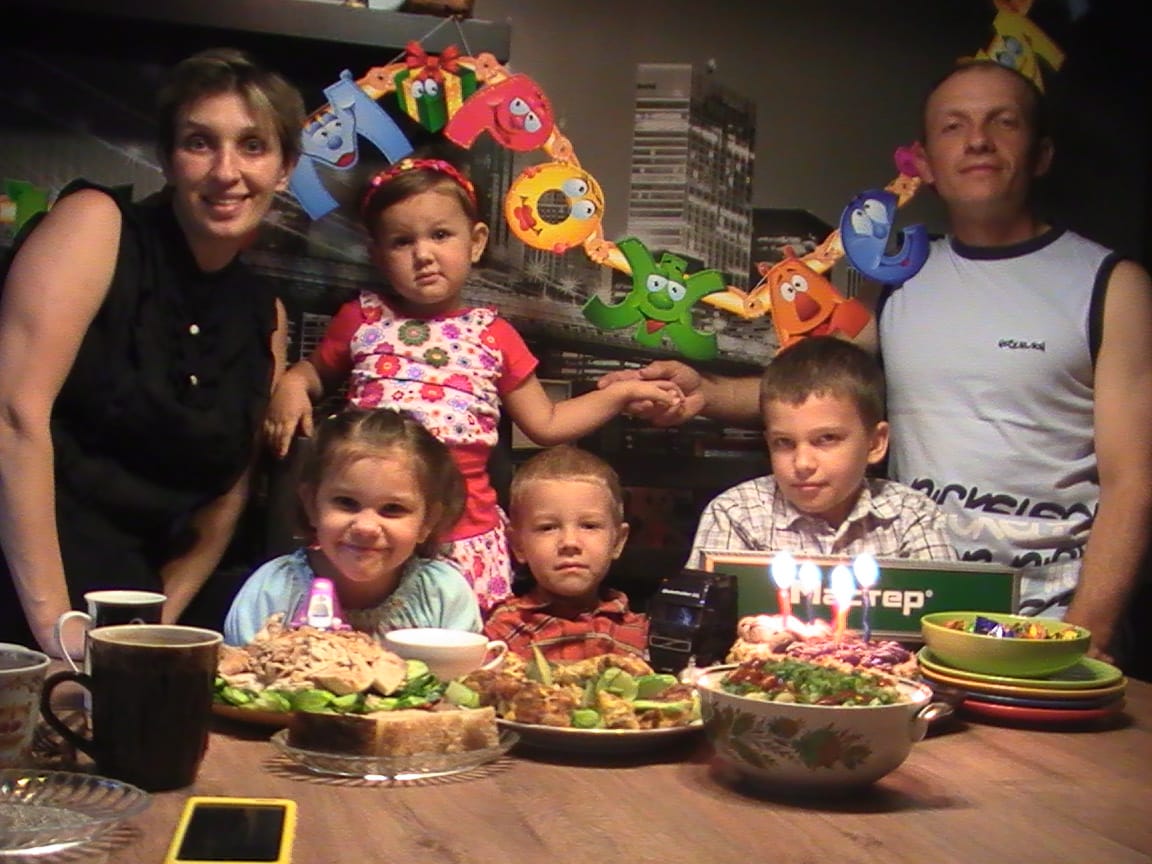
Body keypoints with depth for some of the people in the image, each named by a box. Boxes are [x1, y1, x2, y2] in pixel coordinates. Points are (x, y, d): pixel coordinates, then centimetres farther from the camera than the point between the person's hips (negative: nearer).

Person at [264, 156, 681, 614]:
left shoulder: (493, 335, 8)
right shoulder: (363, 319, 7)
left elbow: (545, 423, 15)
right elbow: (315, 370, 23)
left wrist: (622, 391, 10)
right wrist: (291, 387, 1)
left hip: (466, 534, 1)